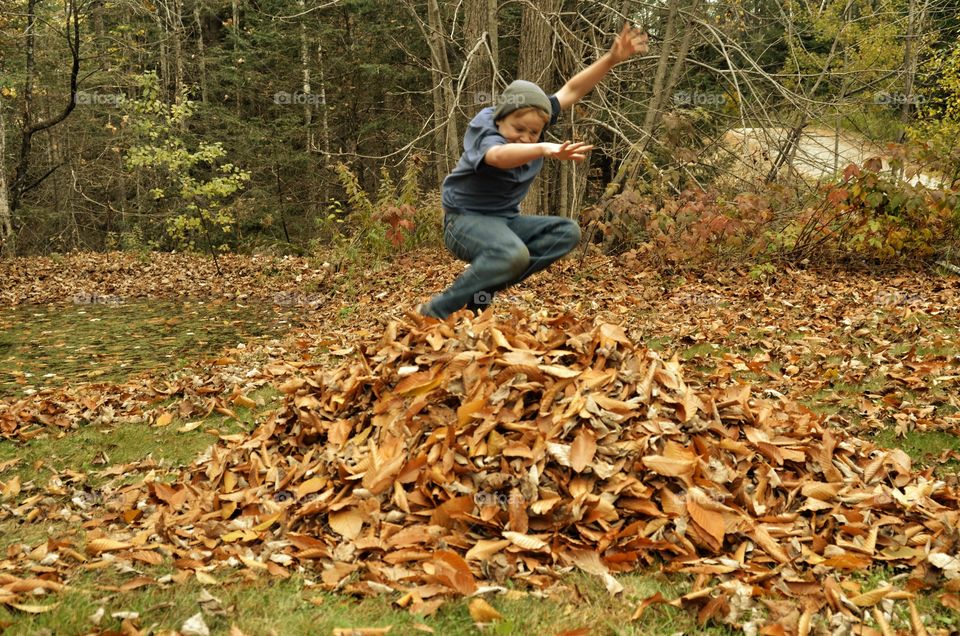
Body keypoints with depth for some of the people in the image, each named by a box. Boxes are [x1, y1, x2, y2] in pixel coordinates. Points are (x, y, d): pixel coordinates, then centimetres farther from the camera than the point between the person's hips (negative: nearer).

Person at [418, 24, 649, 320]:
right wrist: (544, 149, -68)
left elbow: (572, 90, 3)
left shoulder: (532, 122, -5)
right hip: (467, 220, -8)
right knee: (514, 254, -37)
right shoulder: (483, 131, -26)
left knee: (568, 232, -8)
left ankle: (483, 287, -13)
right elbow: (498, 155, -50)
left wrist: (611, 58, -8)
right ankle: (435, 311, -23)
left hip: (505, 220, 9)